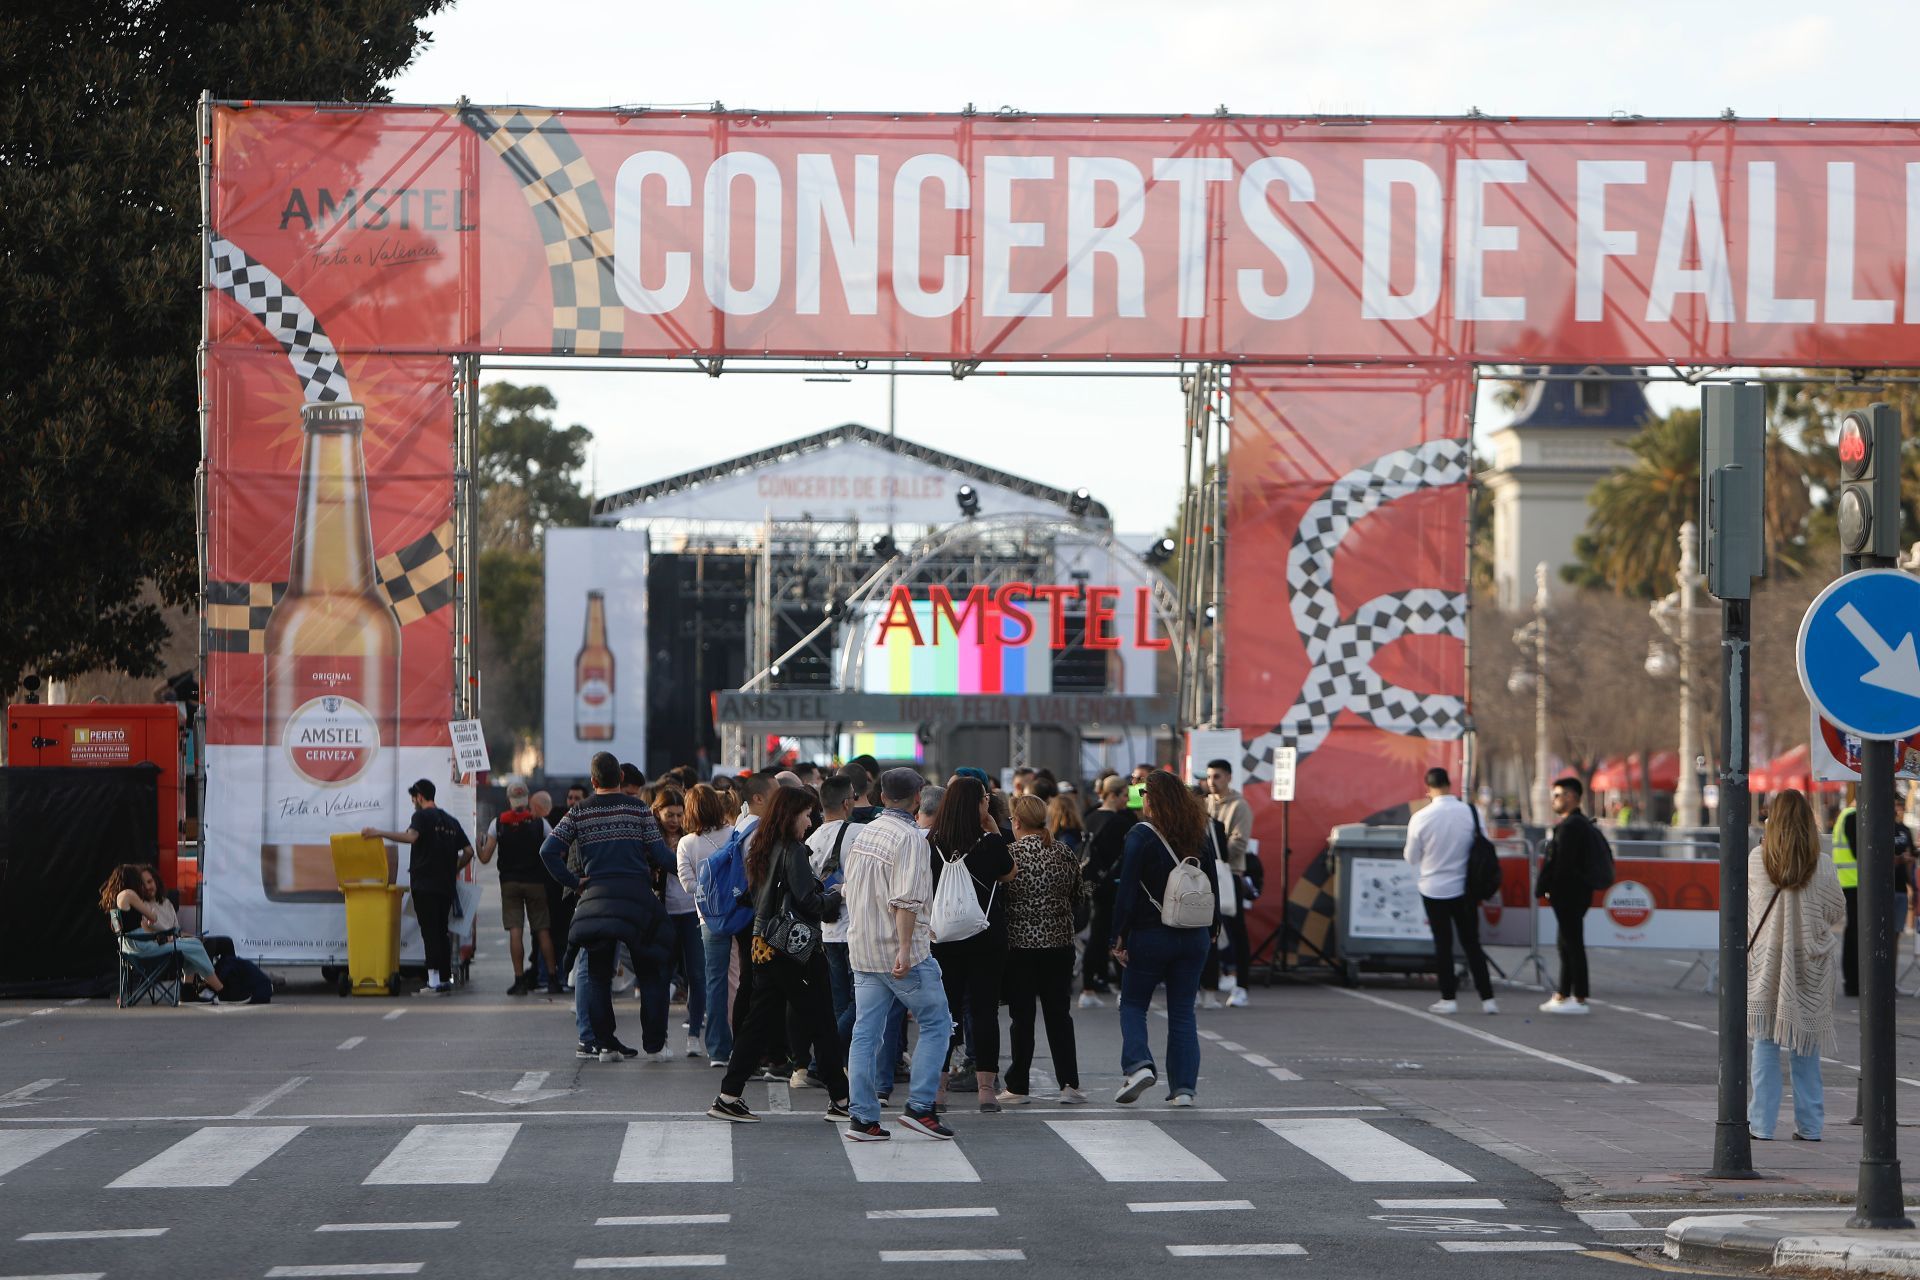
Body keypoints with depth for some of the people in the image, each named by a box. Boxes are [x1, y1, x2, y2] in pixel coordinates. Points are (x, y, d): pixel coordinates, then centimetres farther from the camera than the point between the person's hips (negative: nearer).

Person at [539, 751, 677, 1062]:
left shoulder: (579, 813, 5)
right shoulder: (639, 809, 1)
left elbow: (548, 852, -1)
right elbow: (660, 856, 0)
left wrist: (573, 881, 7)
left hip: (596, 895, 1)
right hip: (638, 894, -1)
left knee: (598, 974, 10)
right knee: (650, 973, 6)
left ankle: (605, 1044, 7)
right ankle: (654, 1045, 3)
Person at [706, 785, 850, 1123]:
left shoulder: (761, 850, 11)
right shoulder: (792, 851, -14)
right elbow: (810, 902, -18)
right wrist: (838, 896, 2)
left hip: (764, 947, 8)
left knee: (759, 1023, 9)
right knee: (822, 1026, 2)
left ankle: (728, 1096, 5)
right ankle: (840, 1101, 7)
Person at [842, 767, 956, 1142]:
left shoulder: (863, 834, 11)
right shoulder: (910, 837, -13)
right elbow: (905, 900, -22)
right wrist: (905, 949, -23)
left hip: (862, 951, 7)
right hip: (900, 951, -7)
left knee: (866, 1033, 6)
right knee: (936, 1025, 4)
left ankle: (862, 1117, 3)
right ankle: (920, 1107, -2)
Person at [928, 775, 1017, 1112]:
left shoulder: (932, 842, -5)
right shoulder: (989, 843, -11)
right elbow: (1009, 873, 7)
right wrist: (995, 831, 6)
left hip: (943, 938, 2)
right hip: (986, 938, -2)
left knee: (944, 1010, 8)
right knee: (984, 1010, 4)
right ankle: (986, 1088, 3)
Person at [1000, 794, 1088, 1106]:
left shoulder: (1011, 854, -10)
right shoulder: (1065, 854, 2)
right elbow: (1078, 896, 11)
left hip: (1020, 942, -3)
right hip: (1060, 941, 3)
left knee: (1022, 1016, 3)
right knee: (1059, 1014, 8)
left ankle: (1018, 1087, 5)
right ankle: (1069, 1083, 4)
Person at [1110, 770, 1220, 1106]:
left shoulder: (1142, 836, -10)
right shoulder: (1200, 836, 4)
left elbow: (1127, 890, -12)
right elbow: (1213, 886, 10)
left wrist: (1119, 938, -9)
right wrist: (1211, 930, 19)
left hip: (1149, 936, -4)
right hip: (1194, 938, 4)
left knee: (1133, 1005, 10)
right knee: (1183, 1012, 9)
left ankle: (1138, 1064, -13)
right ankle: (1184, 1088, 5)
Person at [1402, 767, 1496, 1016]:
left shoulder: (1421, 818, -13)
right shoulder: (1470, 813, -11)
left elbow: (1411, 858, -2)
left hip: (1434, 889, -1)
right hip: (1464, 888, 1)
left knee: (1443, 944, 9)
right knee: (1472, 944, 9)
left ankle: (1448, 998, 10)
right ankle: (1487, 998, 6)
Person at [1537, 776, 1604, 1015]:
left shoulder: (1570, 826, -17)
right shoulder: (1584, 824, 17)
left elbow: (1561, 863, -22)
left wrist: (1543, 888, -14)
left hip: (1568, 894, -11)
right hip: (1577, 894, 11)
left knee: (1572, 944, -7)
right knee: (1569, 944, 16)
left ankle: (1579, 999, -6)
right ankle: (1563, 995, 22)